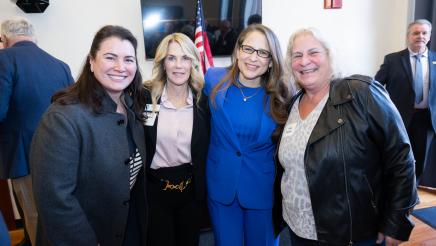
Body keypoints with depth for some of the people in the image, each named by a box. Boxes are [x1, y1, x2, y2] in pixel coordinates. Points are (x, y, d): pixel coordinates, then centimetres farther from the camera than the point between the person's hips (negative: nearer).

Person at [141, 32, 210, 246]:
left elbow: (205, 151, 2)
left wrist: (203, 190, 3)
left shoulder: (203, 101, -4)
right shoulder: (145, 97, -10)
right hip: (154, 189, -2)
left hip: (192, 189, 2)